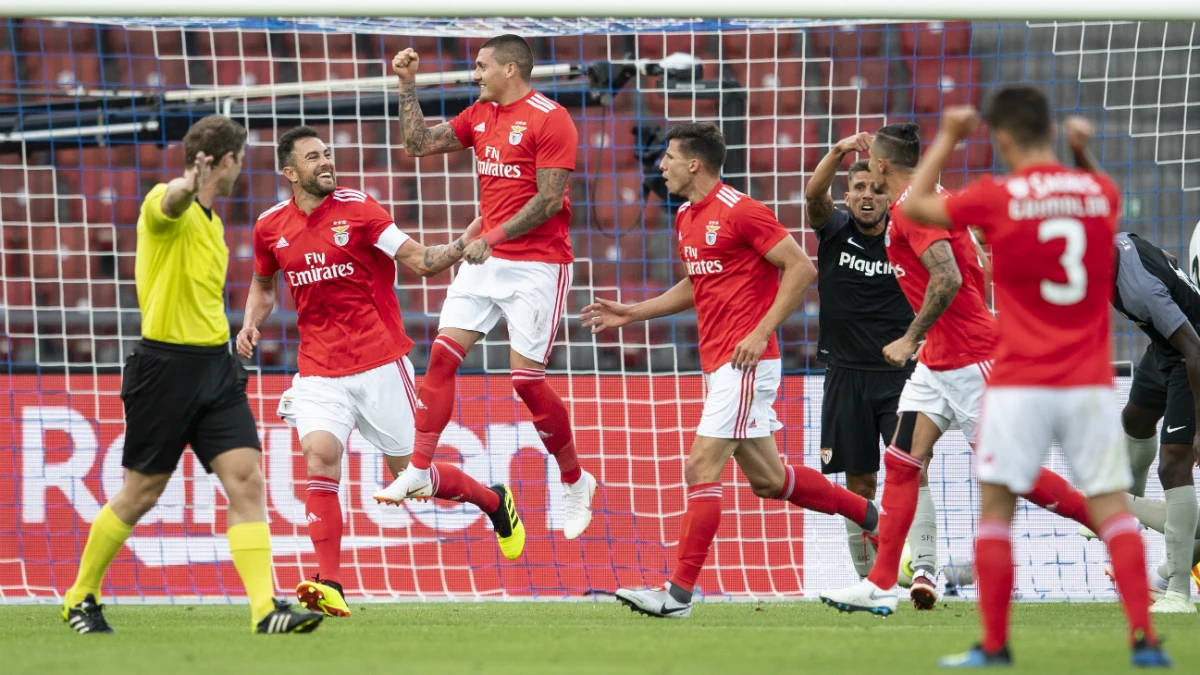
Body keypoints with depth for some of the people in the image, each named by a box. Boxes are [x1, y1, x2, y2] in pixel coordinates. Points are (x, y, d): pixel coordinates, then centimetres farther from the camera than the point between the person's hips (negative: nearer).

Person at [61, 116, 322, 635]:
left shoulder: (211, 222, 17)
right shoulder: (164, 205, -11)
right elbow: (170, 203, -38)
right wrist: (189, 186, -61)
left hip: (215, 366, 7)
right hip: (166, 365, -7)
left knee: (247, 481, -8)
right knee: (140, 494, 3)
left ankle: (266, 610, -14)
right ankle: (80, 597, 22)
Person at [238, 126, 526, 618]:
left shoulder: (357, 208, -5)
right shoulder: (270, 227, 5)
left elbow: (420, 262, -6)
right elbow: (263, 284, 23)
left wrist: (460, 247, -24)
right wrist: (250, 323, 4)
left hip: (379, 364, -2)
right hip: (319, 370, 2)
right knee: (320, 458, -21)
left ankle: (495, 503, 35)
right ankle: (329, 587, -23)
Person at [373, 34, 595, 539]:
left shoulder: (549, 119, -12)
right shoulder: (479, 116, 11)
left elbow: (549, 200, -17)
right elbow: (419, 144, 14)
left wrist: (492, 238, -21)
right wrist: (407, 85, 7)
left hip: (537, 265, -7)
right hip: (487, 259, 7)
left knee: (527, 379, -8)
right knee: (443, 354, -4)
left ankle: (576, 483, 9)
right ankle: (418, 471, 1)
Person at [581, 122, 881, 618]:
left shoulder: (740, 212, -13)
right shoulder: (687, 218, 14)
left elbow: (801, 268, -15)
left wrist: (761, 332, -19)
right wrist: (630, 314, 22)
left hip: (746, 362, -10)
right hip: (717, 365, 10)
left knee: (701, 470, -13)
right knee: (767, 479, 14)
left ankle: (680, 593, -13)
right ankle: (868, 515, 30)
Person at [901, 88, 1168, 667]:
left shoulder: (996, 199, -8)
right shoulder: (1100, 192, 3)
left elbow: (913, 205, 7)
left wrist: (946, 140, 16)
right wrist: (1082, 148, 31)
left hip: (1020, 385, -3)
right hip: (1090, 382, 3)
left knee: (995, 507, 6)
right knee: (1113, 508, 4)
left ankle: (994, 646, 5)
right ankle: (1143, 638, -6)